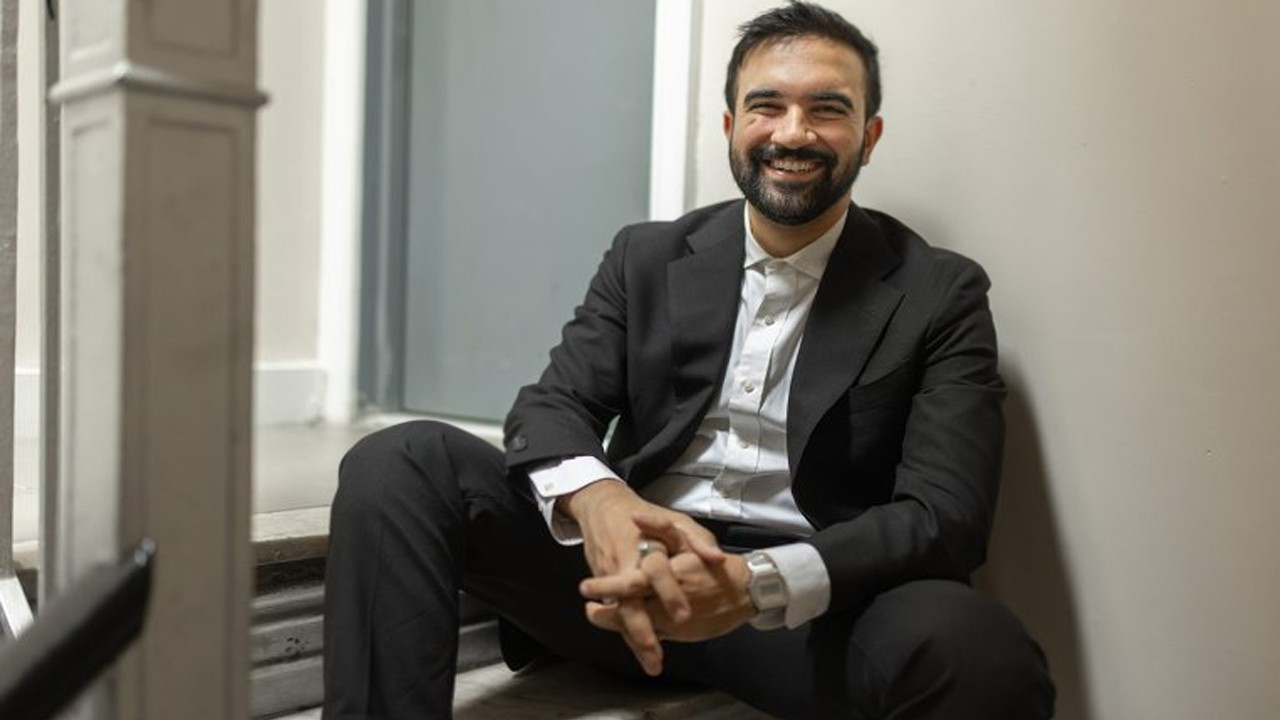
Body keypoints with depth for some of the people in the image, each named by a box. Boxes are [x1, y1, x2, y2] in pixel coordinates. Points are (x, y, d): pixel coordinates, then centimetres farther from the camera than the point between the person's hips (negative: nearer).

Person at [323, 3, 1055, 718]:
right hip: (633, 570, 2)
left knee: (979, 651, -35)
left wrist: (759, 583, -28)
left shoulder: (941, 293, 0)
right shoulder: (648, 257, 9)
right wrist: (595, 497, -26)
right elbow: (552, 405, 1)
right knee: (399, 463, -19)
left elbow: (946, 518, -9)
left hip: (810, 606, -1)